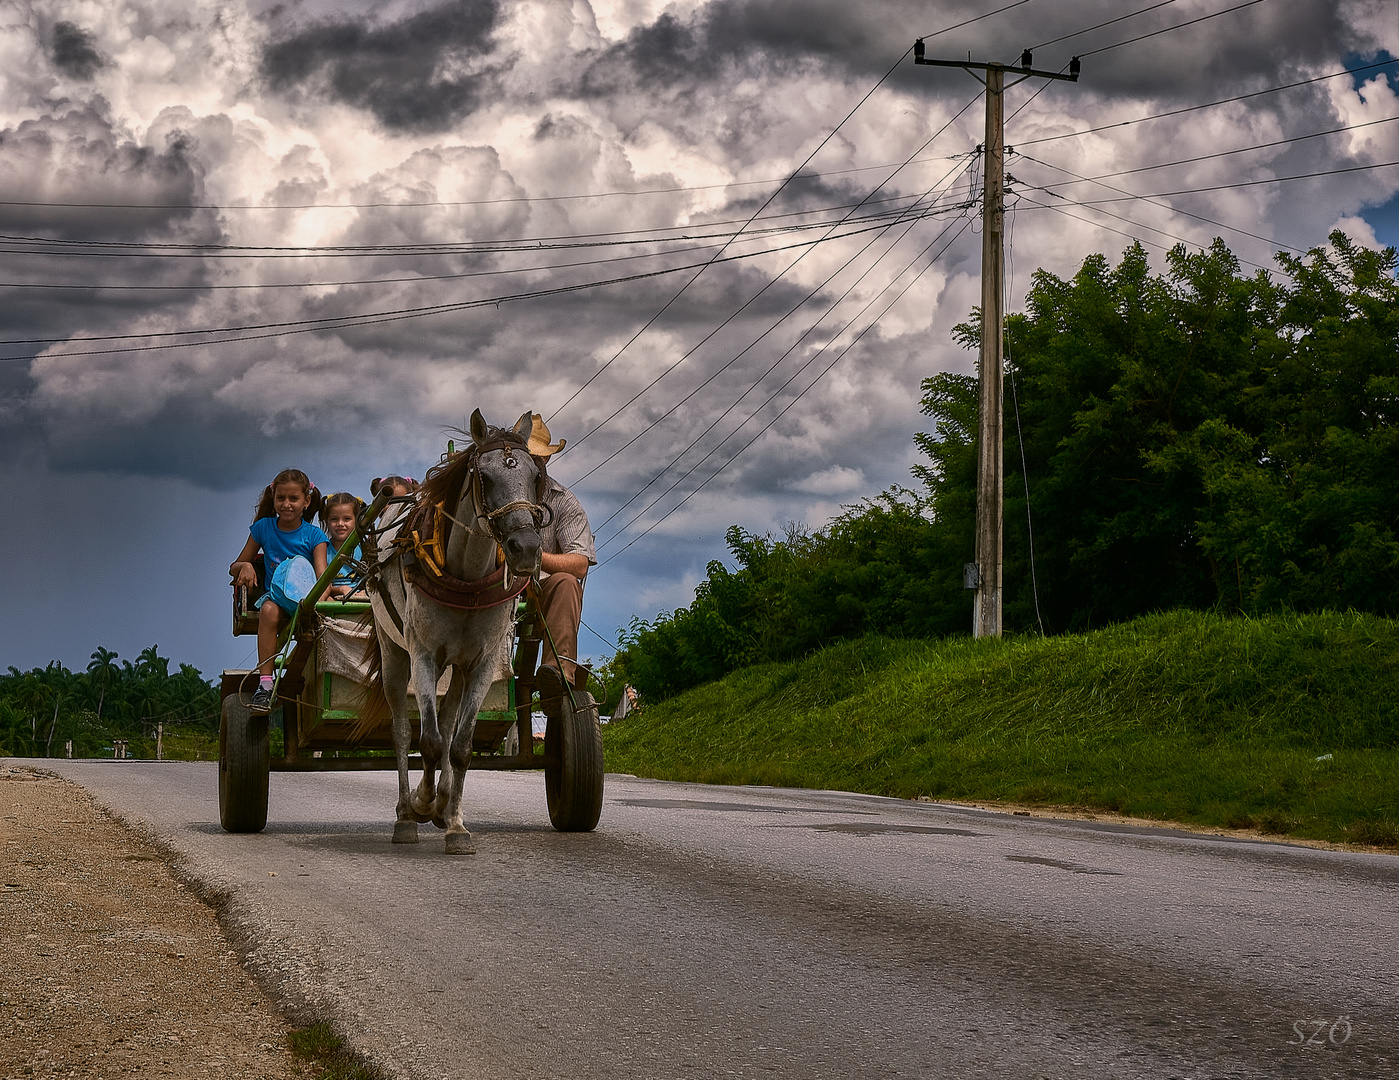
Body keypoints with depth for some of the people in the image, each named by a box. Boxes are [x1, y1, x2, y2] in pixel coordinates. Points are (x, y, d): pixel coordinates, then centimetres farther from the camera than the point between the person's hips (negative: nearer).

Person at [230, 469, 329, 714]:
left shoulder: (313, 536, 2)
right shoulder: (263, 528, 9)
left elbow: (322, 576, -11)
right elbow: (234, 567, 16)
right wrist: (245, 566, -10)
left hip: (302, 593, -1)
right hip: (275, 595, 1)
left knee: (300, 563, -29)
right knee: (269, 609, -36)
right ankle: (264, 684, -40)